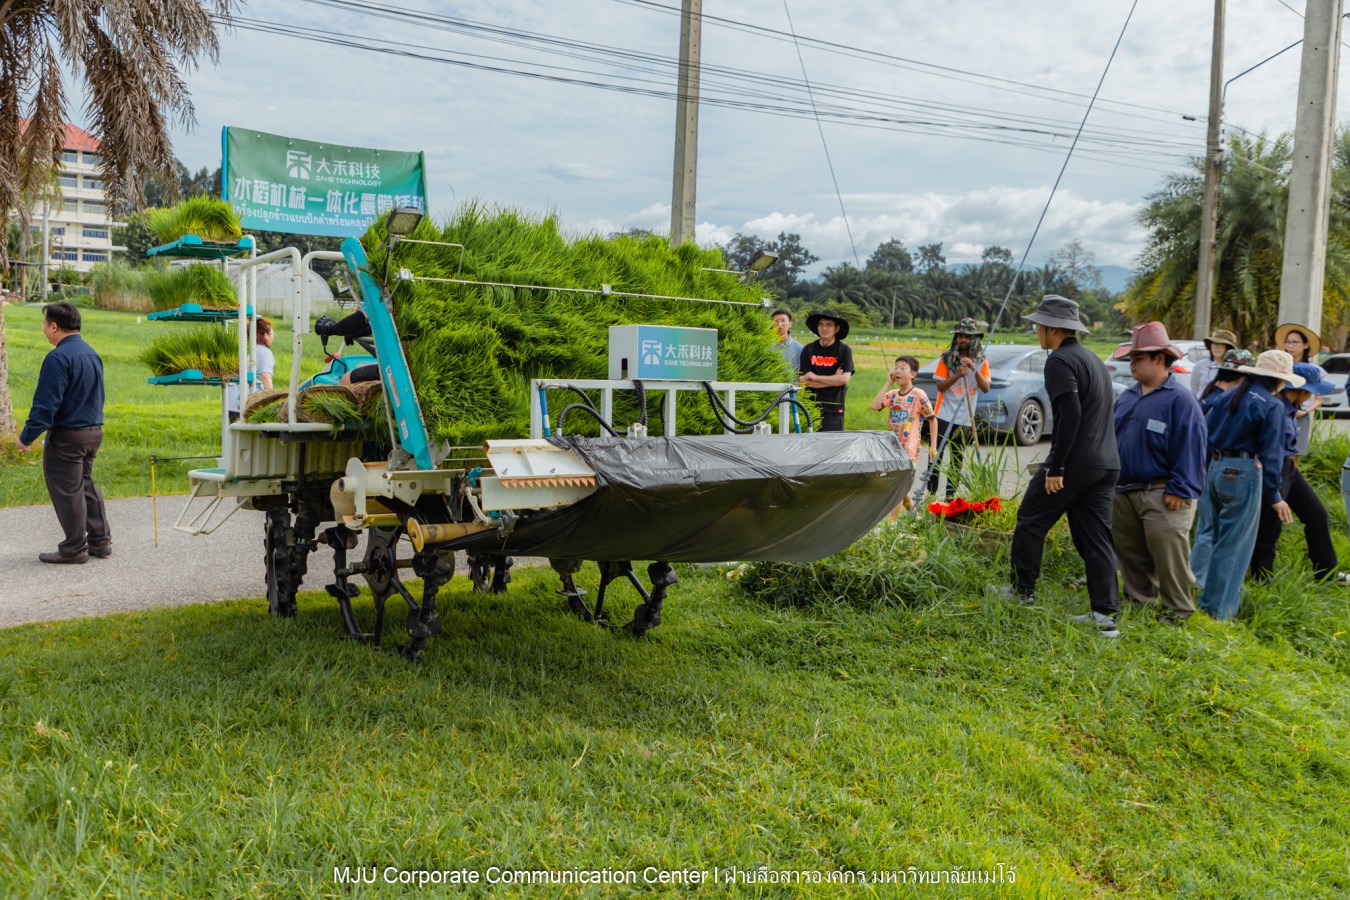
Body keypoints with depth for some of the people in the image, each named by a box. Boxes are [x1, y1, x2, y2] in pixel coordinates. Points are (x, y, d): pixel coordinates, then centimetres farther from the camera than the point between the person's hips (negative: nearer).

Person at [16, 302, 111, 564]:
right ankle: (100, 541, 23)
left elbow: (45, 404, -20)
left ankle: (75, 549, 9)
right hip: (94, 432, 9)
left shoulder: (58, 358, -18)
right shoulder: (92, 354, 9)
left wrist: (27, 437, -12)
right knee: (86, 485, 19)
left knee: (67, 492, 2)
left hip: (66, 436, -9)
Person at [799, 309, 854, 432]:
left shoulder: (844, 350, 0)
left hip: (834, 409, -2)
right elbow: (803, 381, -4)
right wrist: (833, 380, -8)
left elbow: (844, 379, -10)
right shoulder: (808, 349, 4)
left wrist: (816, 377, -7)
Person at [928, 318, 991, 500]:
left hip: (965, 418, 2)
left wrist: (974, 369, -20)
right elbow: (940, 386, -6)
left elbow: (986, 388, -6)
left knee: (957, 458, 9)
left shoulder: (981, 362, 4)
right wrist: (957, 375, -22)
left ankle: (950, 494, 16)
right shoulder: (947, 358, -2)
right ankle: (931, 492, 0)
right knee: (937, 454, -5)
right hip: (944, 415, -2)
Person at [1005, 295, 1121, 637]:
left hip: (1075, 461, -9)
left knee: (1030, 522, 6)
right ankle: (1105, 614, 7)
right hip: (1107, 464, 9)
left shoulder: (1060, 360, -11)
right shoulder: (1094, 359, 19)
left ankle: (1022, 592, 15)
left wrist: (1055, 467, -20)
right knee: (1096, 537, 8)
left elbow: (1070, 414, -21)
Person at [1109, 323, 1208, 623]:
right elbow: (1109, 437, 18)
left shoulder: (1180, 400, -11)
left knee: (1168, 556, -6)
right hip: (1123, 493, 8)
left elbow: (1190, 447, -14)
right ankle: (1139, 601, 29)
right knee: (1130, 553, 15)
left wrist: (1180, 490, -17)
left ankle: (1178, 611, 7)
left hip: (1161, 496, -8)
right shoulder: (1127, 397, 12)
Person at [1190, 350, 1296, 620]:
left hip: (1212, 468, 6)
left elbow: (1204, 429, 11)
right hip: (1242, 473, -6)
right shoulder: (1272, 406, -10)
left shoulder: (1227, 394, 7)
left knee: (1208, 534, 19)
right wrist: (1274, 496, -5)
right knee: (1232, 545, 2)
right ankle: (1218, 608, 8)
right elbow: (1270, 454, -11)